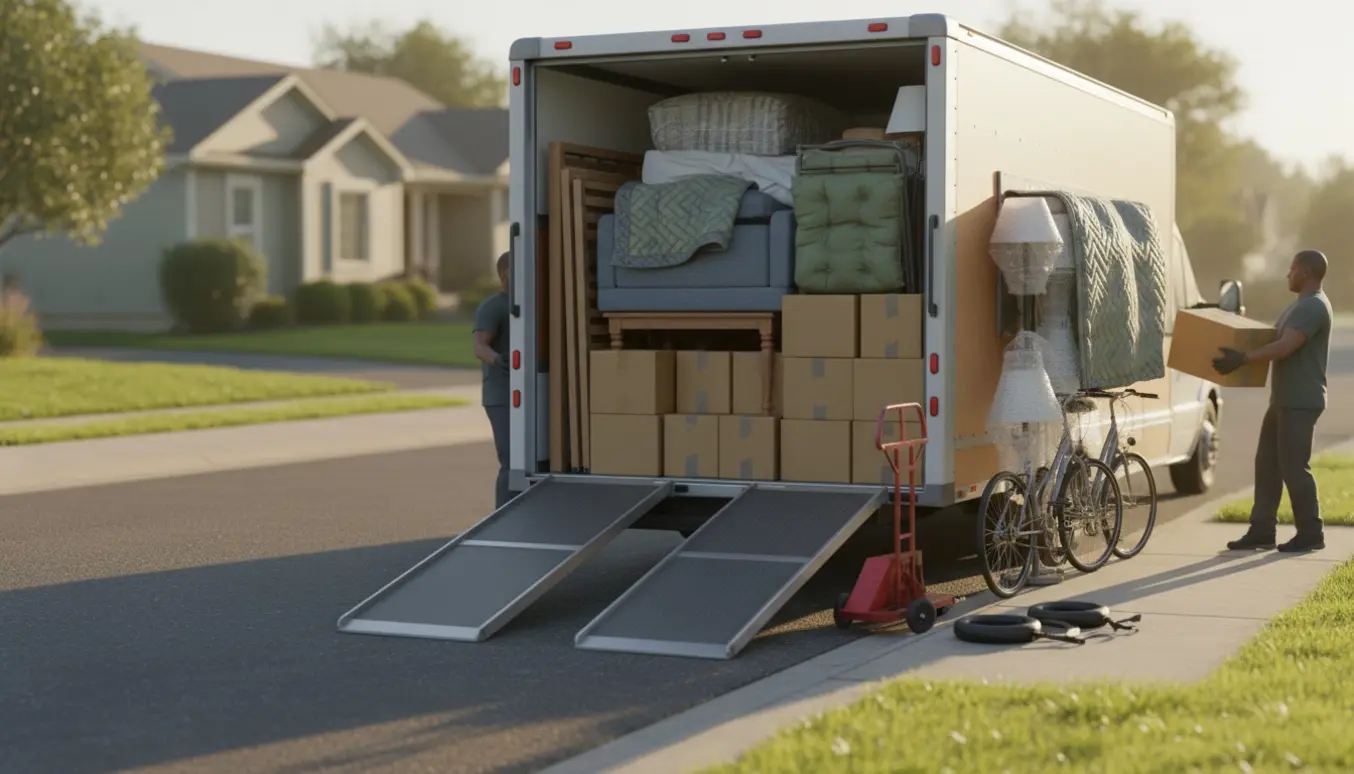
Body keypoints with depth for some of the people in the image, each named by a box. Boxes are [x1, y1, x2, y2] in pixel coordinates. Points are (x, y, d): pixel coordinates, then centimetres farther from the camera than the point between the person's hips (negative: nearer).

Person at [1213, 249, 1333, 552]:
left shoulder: (1314, 308, -18)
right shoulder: (1301, 305, 17)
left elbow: (1284, 348, -28)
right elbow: (1277, 340, 27)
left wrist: (1242, 359, -30)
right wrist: (1240, 353, 21)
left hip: (1301, 402, -11)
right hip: (1284, 399, 11)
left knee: (1293, 466, -6)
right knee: (1267, 464, 9)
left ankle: (1311, 534, 4)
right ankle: (1261, 531, 13)